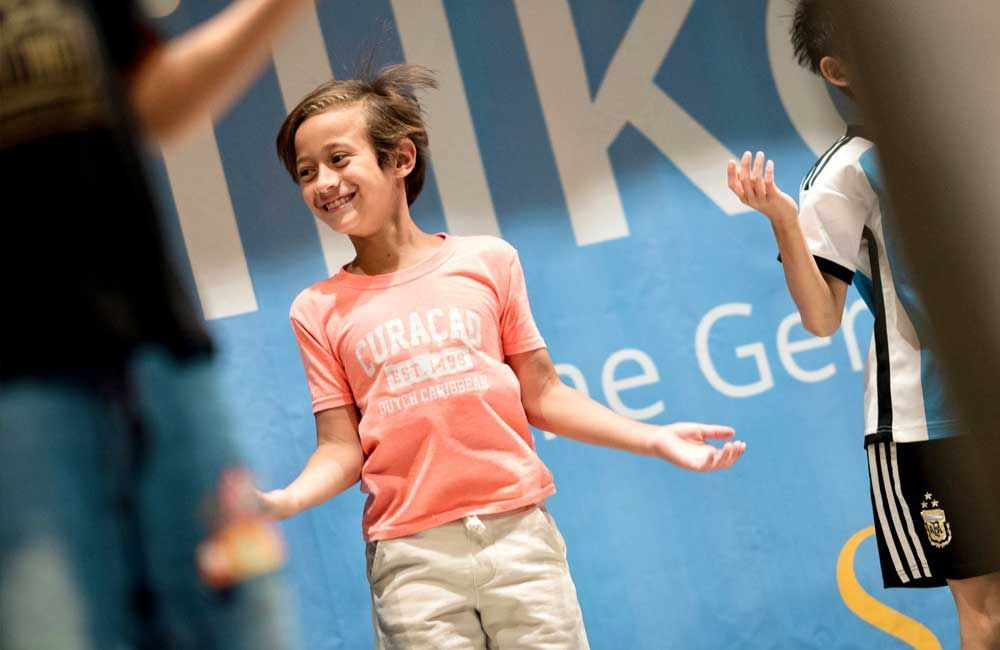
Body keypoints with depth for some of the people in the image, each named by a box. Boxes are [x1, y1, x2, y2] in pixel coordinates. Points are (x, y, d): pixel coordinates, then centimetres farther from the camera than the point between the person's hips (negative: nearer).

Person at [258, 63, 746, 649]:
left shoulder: (487, 261, 6)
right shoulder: (319, 310, 5)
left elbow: (540, 395, 8)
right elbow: (342, 449, 2)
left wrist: (652, 438, 0)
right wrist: (283, 500, -17)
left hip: (518, 533, 0)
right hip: (411, 560, 0)